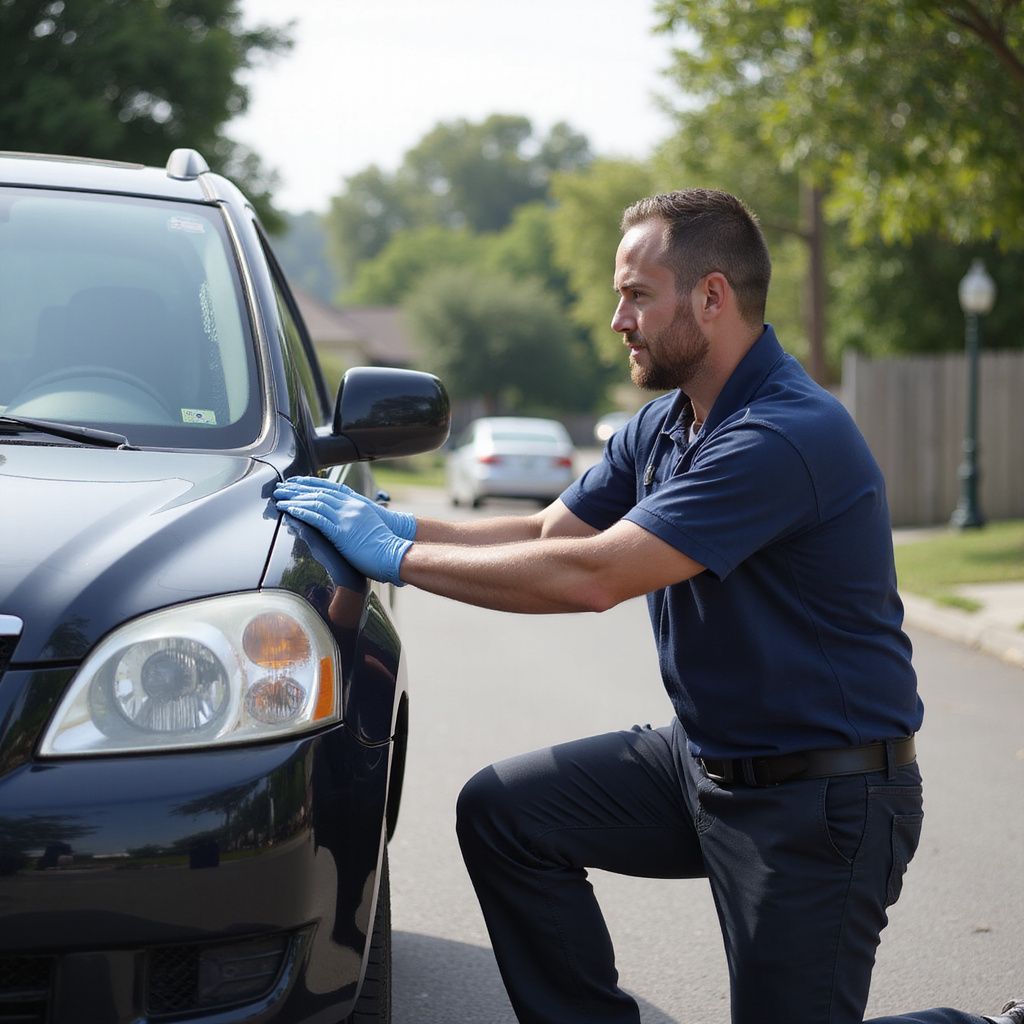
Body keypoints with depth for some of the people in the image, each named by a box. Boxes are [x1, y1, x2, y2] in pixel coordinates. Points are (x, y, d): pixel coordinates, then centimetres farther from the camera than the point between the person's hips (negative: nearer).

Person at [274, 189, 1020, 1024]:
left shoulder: (790, 436, -27)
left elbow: (592, 578, -30)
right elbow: (549, 532, 11)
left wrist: (400, 557, -23)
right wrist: (398, 524, -2)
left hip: (823, 796, -9)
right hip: (705, 758, 9)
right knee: (502, 813, 2)